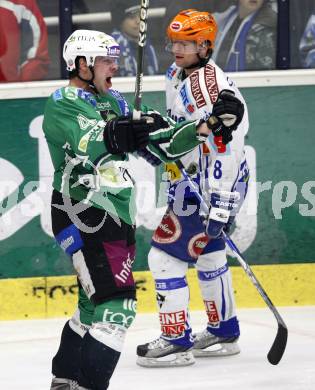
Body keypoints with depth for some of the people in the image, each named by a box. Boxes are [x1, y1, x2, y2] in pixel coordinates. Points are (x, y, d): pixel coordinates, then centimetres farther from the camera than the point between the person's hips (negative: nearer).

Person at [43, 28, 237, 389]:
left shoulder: (114, 102, 18)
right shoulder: (61, 103, -8)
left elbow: (157, 146, 16)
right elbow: (89, 142, -25)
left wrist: (200, 129, 3)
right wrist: (139, 127, -31)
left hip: (118, 215, 9)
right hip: (82, 214, -9)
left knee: (95, 304, 17)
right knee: (117, 305, -17)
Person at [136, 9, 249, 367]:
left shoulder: (209, 86, -25)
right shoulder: (177, 75, 6)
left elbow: (224, 151, -29)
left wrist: (221, 207, -31)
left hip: (211, 187, -11)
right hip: (193, 182, 11)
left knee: (165, 256, -10)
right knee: (207, 254, 21)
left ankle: (176, 341, -3)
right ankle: (223, 334, 33)